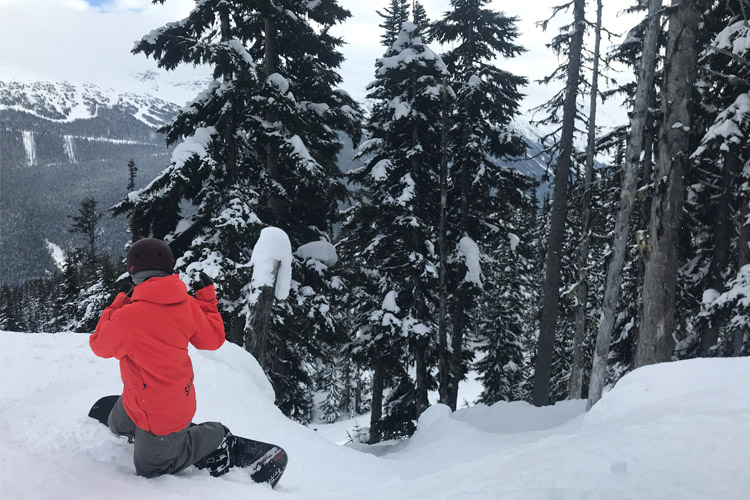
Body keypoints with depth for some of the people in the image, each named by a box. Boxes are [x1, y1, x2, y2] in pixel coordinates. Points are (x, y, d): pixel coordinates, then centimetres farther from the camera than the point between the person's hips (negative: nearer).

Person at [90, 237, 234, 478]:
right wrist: (208, 298, 9)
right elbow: (213, 339, 0)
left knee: (149, 469, 19)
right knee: (118, 425, 33)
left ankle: (213, 438, 14)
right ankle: (182, 431, 30)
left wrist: (119, 303, -2)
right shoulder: (187, 305, -14)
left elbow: (99, 346, -9)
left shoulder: (127, 316, -30)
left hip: (160, 417, -7)